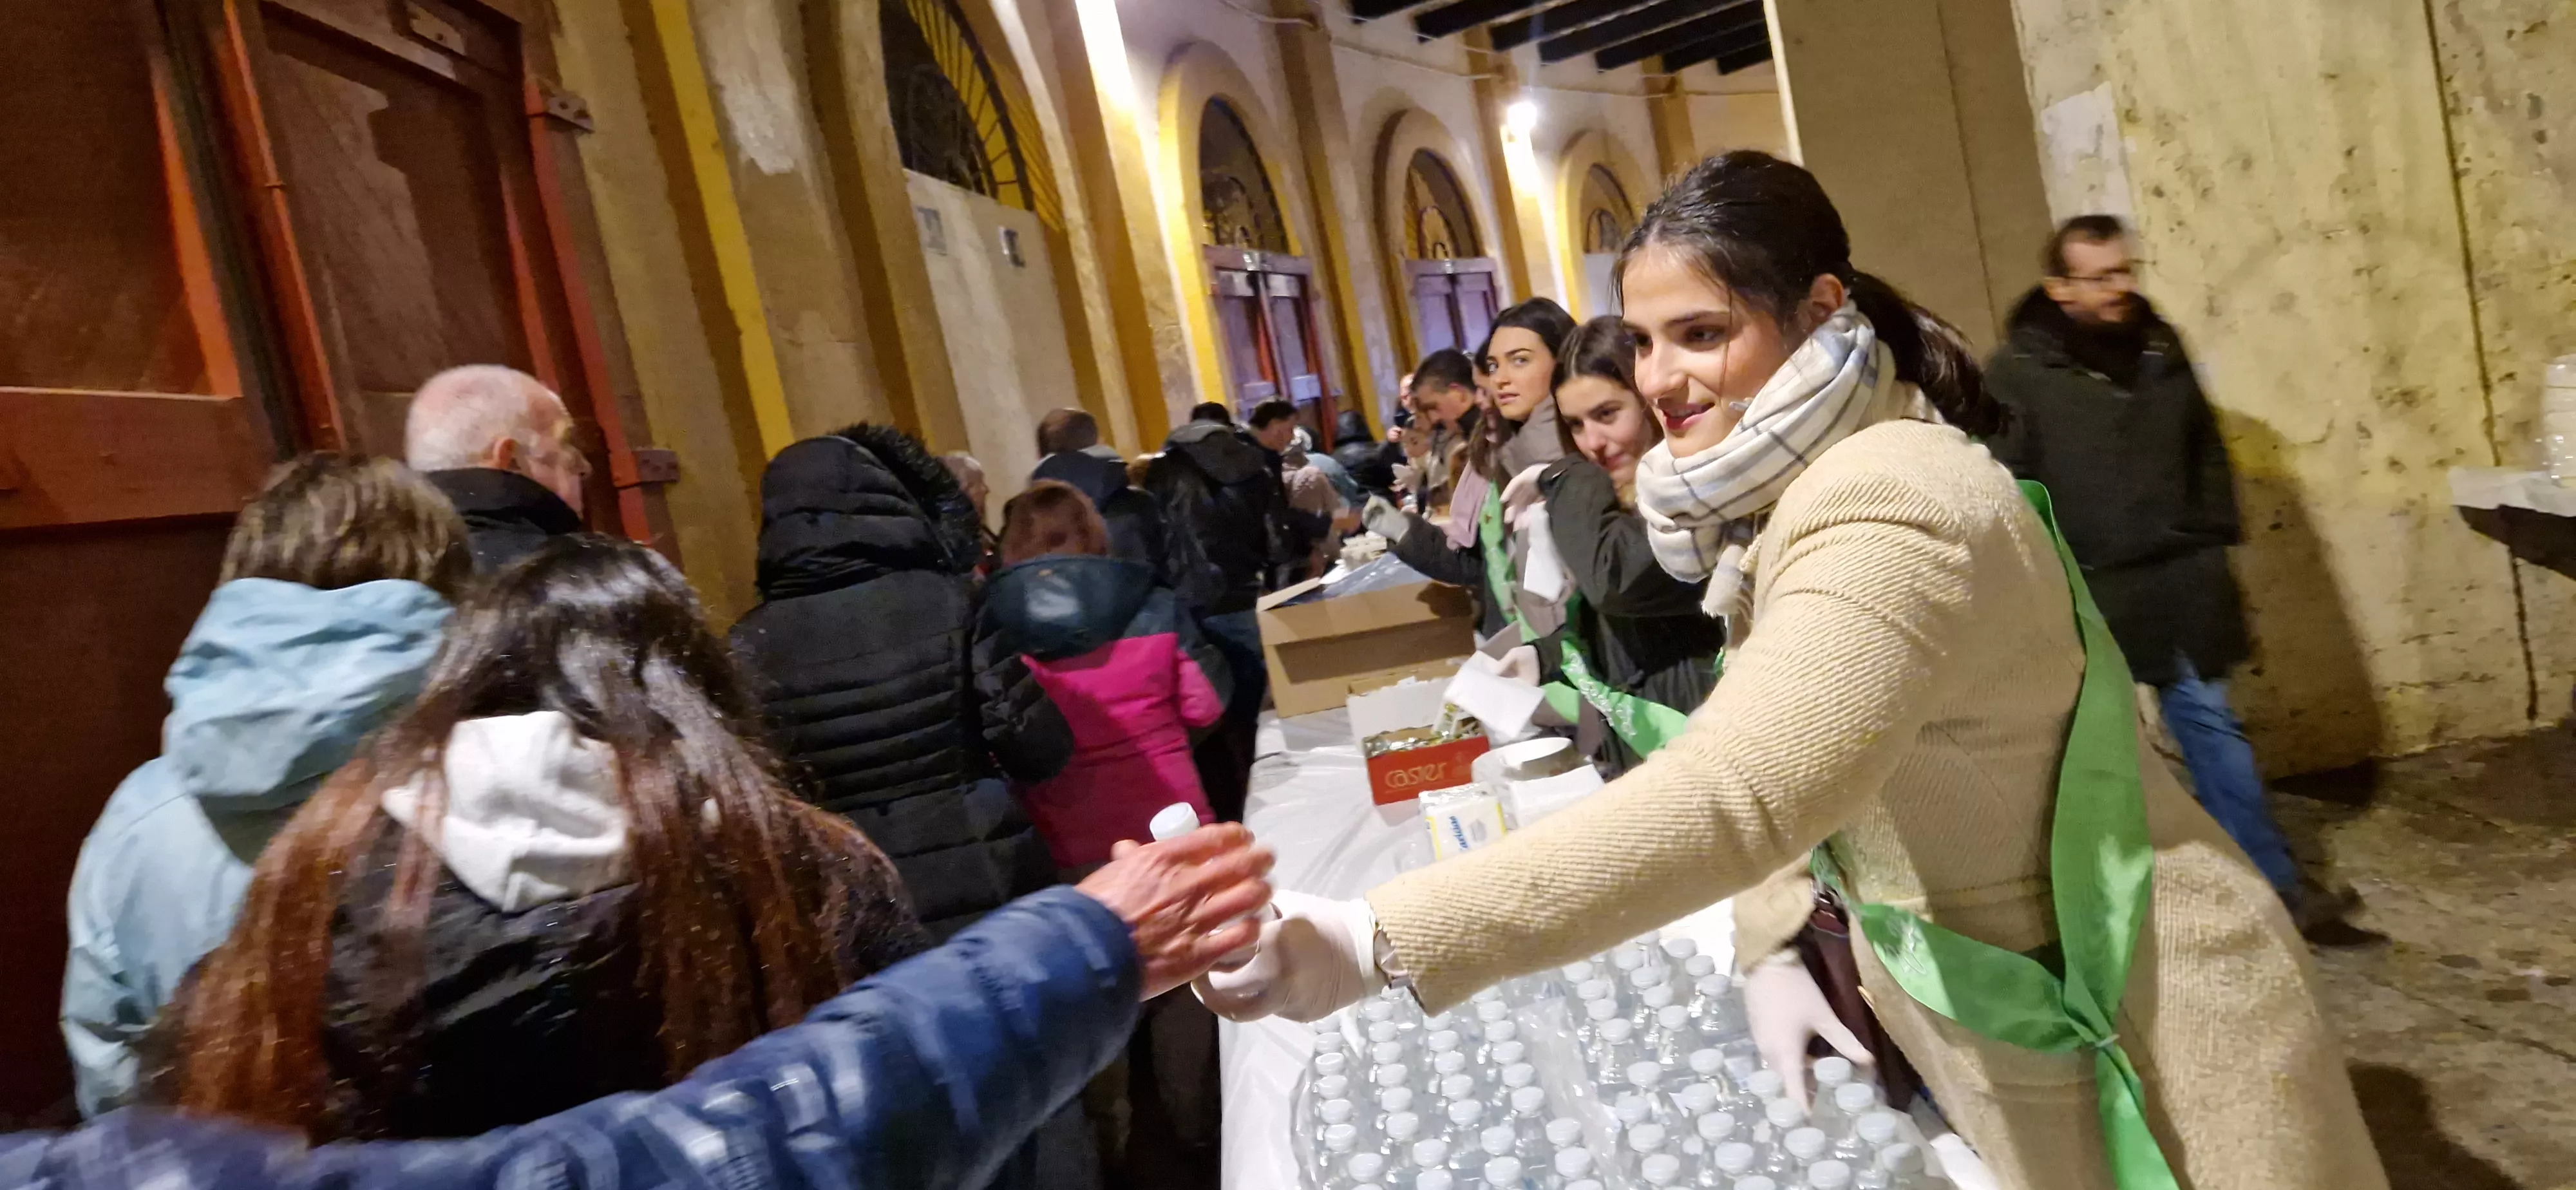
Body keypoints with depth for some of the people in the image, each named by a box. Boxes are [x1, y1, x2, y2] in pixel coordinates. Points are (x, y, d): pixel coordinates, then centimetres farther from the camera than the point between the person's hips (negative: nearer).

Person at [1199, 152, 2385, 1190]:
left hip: (2118, 1027, -8)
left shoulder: (1889, 512, -31)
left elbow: (1729, 798, -43)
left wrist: (1375, 943, -46)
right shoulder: (1790, 481, 0)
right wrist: (1772, 948, -7)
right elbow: (1765, 762, 5)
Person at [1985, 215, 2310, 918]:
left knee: (2211, 724, 11)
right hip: (2086, 593, -4)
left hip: (2180, 580, 4)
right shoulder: (2018, 371, -9)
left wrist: (2213, 539, 11)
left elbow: (2206, 450, 17)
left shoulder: (2160, 345, 9)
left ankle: (2271, 885, 22)